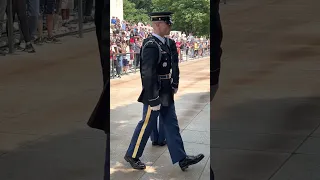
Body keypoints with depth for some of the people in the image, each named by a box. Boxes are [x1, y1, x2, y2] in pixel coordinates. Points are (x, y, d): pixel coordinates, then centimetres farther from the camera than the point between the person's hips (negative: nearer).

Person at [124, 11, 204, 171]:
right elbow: (148, 75, -25)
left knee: (172, 125, 10)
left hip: (166, 94, 9)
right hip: (155, 95, -9)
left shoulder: (162, 44, 9)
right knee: (146, 126, 4)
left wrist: (172, 85, 15)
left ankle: (181, 159, 15)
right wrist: (154, 100, -24)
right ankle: (132, 155, 21)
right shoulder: (151, 46, -21)